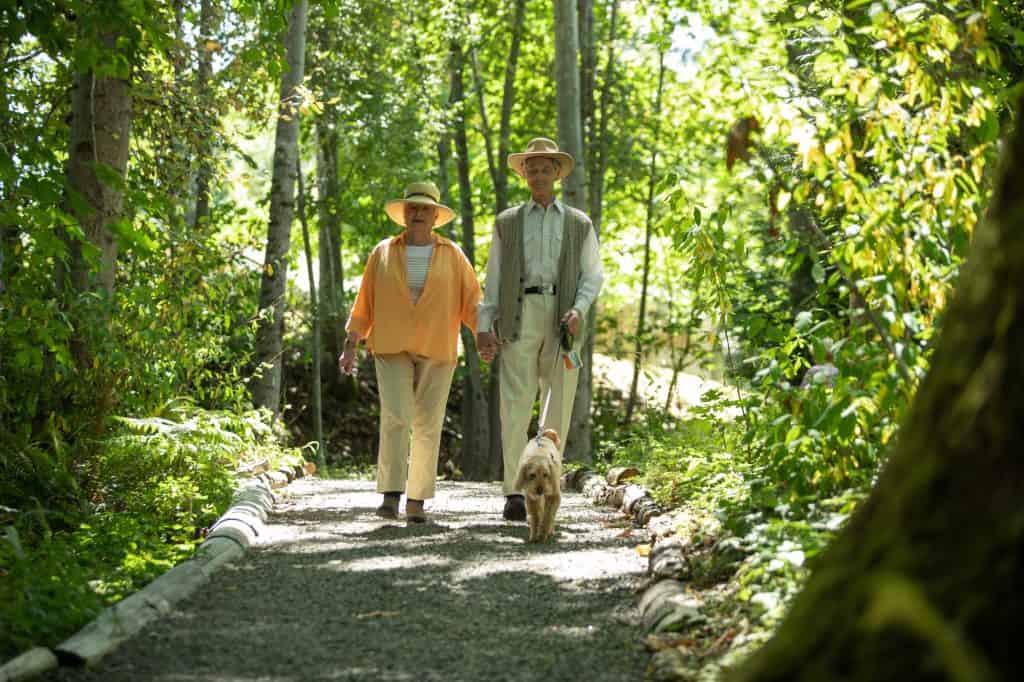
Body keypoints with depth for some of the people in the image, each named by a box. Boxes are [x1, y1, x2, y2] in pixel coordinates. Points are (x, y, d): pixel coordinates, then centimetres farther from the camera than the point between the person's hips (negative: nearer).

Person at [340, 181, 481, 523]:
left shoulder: (453, 255, 7)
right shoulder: (383, 253, 8)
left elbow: (472, 301, 3)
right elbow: (364, 303, 10)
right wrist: (350, 347, 4)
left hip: (437, 352, 1)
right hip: (392, 350, 0)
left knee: (428, 426, 0)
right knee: (395, 419, -14)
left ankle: (416, 501, 7)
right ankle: (390, 496, -17)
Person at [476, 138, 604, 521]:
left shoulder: (579, 224, 17)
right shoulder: (507, 223, 17)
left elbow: (593, 275, 13)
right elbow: (493, 277, 13)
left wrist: (579, 310, -7)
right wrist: (484, 327, 2)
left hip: (562, 320, 1)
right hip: (519, 317, -1)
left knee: (559, 407, -2)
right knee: (515, 406, -12)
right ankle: (514, 493, -13)